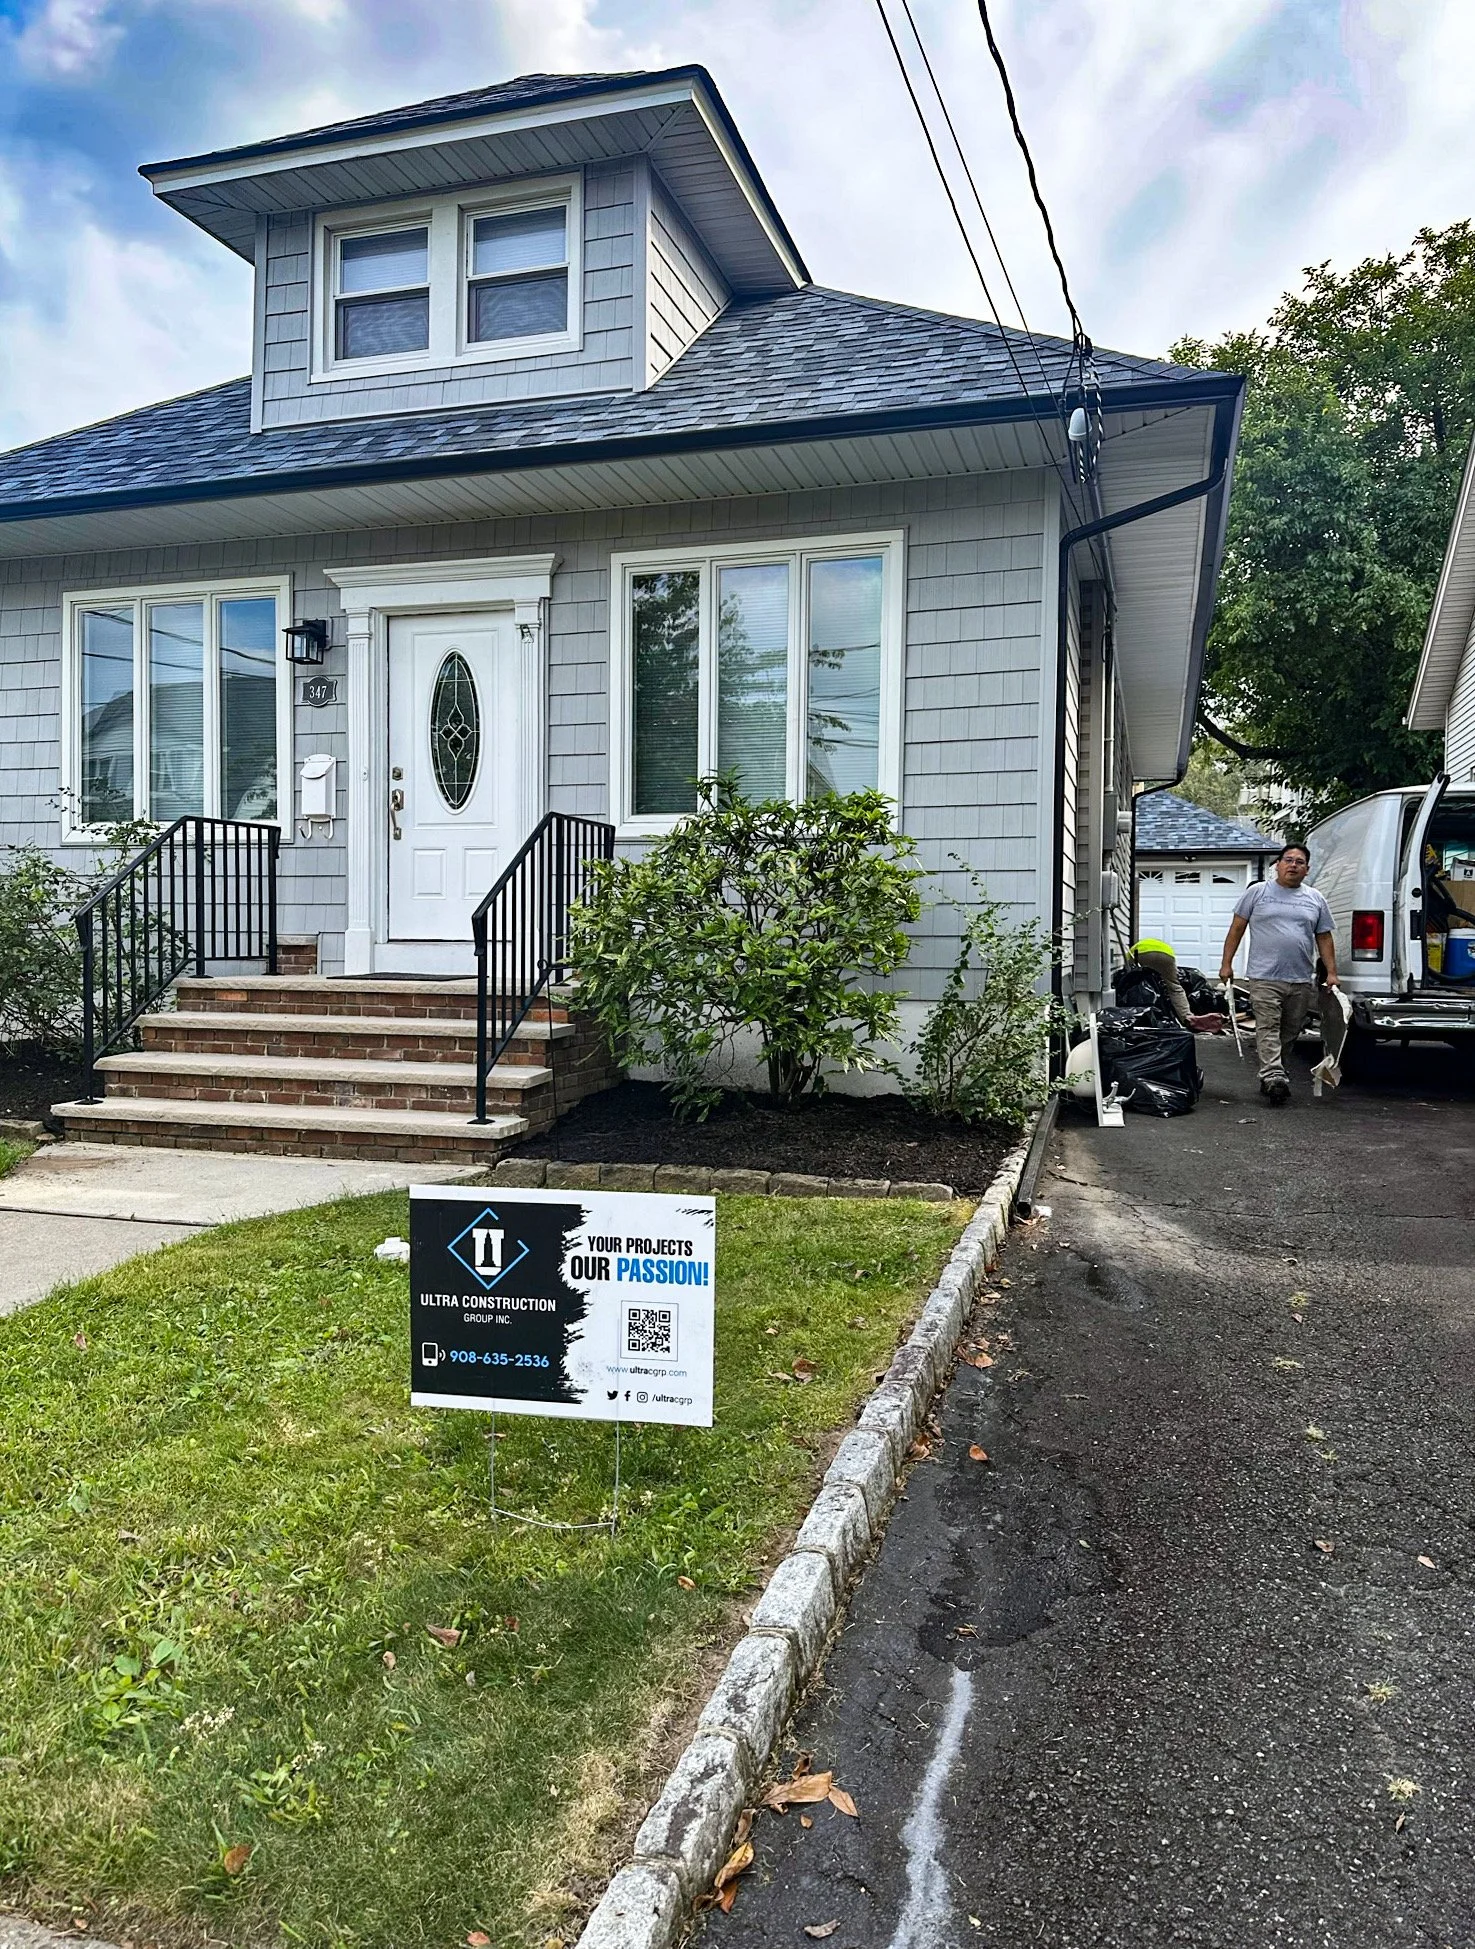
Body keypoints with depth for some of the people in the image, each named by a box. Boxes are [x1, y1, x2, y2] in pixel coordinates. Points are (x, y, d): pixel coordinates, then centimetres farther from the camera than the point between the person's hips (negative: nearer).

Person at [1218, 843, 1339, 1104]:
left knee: (1289, 1033, 8)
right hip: (1265, 977, -4)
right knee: (1268, 1028, -14)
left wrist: (1331, 972, 8)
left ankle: (1269, 1076, 18)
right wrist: (1226, 963, 0)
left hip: (1302, 981, 4)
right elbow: (1237, 928, 6)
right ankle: (1274, 1077, -22)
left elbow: (1324, 938, 16)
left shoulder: (1315, 899, 14)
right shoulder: (1257, 892, 5)